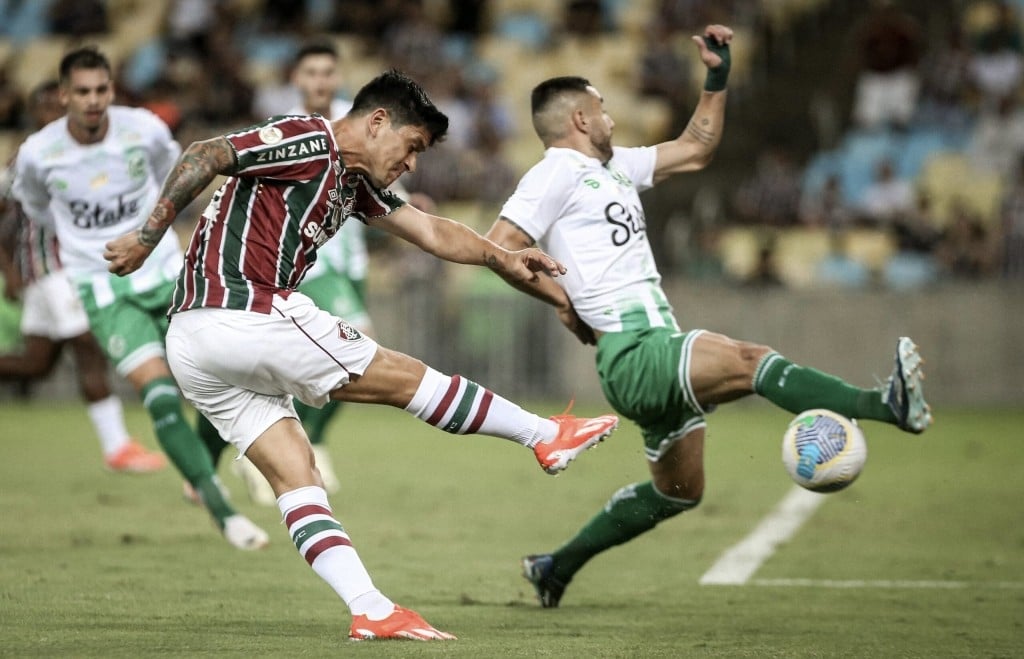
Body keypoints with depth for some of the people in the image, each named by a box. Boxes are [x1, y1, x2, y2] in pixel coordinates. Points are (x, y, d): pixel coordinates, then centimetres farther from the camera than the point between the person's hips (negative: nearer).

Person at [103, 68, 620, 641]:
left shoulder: (354, 183, 22)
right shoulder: (309, 142, -8)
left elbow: (434, 233, 24)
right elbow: (204, 157, -16)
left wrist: (502, 258, 11)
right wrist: (148, 238, -19)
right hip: (243, 314, -10)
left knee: (299, 480, 2)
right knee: (407, 378, 2)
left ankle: (372, 610, -5)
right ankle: (548, 438, 12)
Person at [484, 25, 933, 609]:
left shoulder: (614, 166, 22)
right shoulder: (558, 172, -5)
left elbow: (695, 151, 29)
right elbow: (501, 246, -14)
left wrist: (717, 78, 20)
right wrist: (563, 300, -10)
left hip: (662, 349, 11)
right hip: (633, 357, -11)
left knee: (678, 491, 17)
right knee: (749, 361, -29)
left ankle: (557, 567, 27)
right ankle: (888, 405, -49)